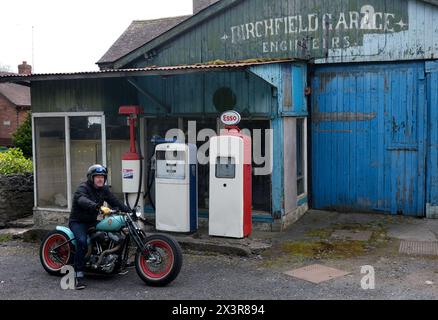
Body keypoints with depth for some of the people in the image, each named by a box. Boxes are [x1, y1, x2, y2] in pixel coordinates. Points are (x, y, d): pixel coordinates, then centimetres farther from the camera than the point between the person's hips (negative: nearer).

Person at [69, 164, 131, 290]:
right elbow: (83, 201, -38)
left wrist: (129, 211, -15)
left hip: (92, 221, 7)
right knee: (82, 241, -33)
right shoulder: (83, 188, -17)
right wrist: (99, 207, -56)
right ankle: (78, 275, -30)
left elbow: (115, 202, 1)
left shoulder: (104, 189, 7)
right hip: (78, 222, -7)